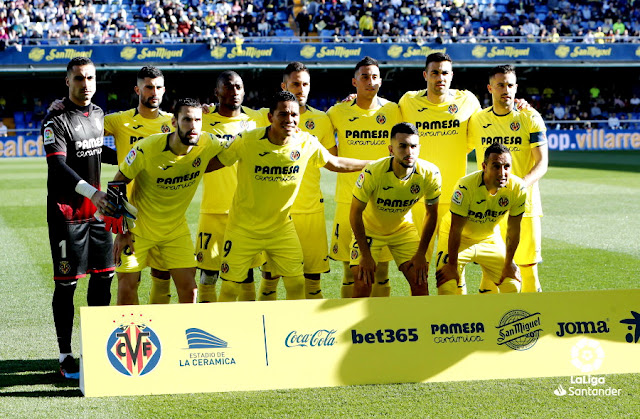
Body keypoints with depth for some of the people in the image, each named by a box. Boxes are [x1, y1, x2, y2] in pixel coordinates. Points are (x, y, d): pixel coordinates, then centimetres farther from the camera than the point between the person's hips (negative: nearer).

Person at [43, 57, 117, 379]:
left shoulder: (98, 114, 11)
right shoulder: (56, 120, -13)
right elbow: (58, 165, -23)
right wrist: (91, 192, -33)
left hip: (96, 208, 7)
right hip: (66, 210, -7)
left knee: (103, 276, 9)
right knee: (66, 282, -3)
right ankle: (65, 356, 3)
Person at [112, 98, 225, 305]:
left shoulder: (208, 144, -16)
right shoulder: (147, 148, -24)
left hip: (176, 228, 3)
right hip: (138, 228, -3)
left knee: (188, 288, -2)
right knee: (127, 286, -2)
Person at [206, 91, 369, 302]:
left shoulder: (306, 143, -10)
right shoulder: (247, 141, -20)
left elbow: (336, 163, 7)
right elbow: (215, 163, -6)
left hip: (281, 227, 3)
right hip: (244, 227, -3)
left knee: (297, 283, 1)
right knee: (230, 287, 1)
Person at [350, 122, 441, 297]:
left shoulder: (430, 174, -23)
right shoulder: (372, 173, -31)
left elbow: (432, 214, -6)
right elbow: (356, 213, -19)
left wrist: (421, 254, -7)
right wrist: (366, 256, -18)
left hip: (403, 228, 2)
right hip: (369, 228, -2)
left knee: (420, 281, -8)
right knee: (362, 283, -15)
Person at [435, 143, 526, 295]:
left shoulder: (517, 188, -22)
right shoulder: (466, 187, -34)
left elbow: (513, 230, -9)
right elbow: (455, 230, -26)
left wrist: (508, 265, -2)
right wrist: (452, 266, -20)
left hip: (490, 238, 4)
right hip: (459, 238, -4)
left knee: (512, 287, 3)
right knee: (447, 287, -18)